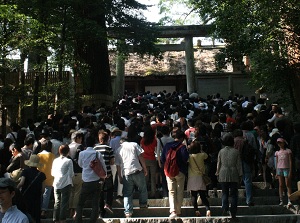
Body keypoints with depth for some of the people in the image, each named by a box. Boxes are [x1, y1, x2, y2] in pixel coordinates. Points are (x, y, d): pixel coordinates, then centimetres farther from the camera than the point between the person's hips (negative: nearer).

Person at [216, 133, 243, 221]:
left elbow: (218, 164, 5)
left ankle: (225, 209, -9)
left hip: (223, 175, 1)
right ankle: (233, 213, 6)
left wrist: (217, 174, 14)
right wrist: (240, 175, 6)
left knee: (224, 193, 8)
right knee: (234, 194, 6)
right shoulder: (236, 152, -3)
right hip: (234, 175, -1)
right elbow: (239, 165, -1)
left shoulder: (221, 151, 1)